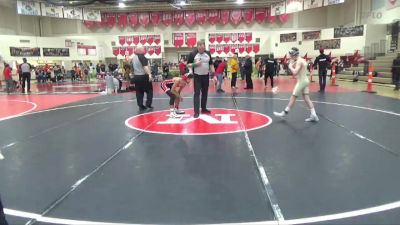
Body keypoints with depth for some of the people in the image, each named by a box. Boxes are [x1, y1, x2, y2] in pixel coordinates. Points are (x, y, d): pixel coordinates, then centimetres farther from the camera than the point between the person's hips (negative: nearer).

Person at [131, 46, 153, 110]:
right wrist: (149, 74, -34)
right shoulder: (142, 57, -13)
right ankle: (148, 104, 4)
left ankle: (141, 106, 9)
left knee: (139, 92, 9)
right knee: (149, 90, 8)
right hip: (143, 76, -7)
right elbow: (145, 67, -26)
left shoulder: (133, 58, 10)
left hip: (136, 76, 7)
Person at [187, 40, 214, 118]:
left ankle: (204, 108, 26)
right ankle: (196, 111, -6)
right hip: (197, 76, -4)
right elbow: (188, 65, -3)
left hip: (206, 76, 4)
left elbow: (211, 64, 11)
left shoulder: (208, 53, 5)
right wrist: (195, 64, -22)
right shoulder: (193, 54, -6)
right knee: (197, 93, -6)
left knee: (205, 93, 12)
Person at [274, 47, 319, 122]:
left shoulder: (299, 61, -16)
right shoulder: (302, 60, 14)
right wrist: (293, 64, 8)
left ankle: (285, 113, 9)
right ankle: (314, 115, 5)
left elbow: (295, 72, -26)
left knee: (293, 98, 0)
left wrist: (290, 66, -11)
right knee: (307, 99, 7)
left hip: (301, 81, -10)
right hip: (305, 81, 10)